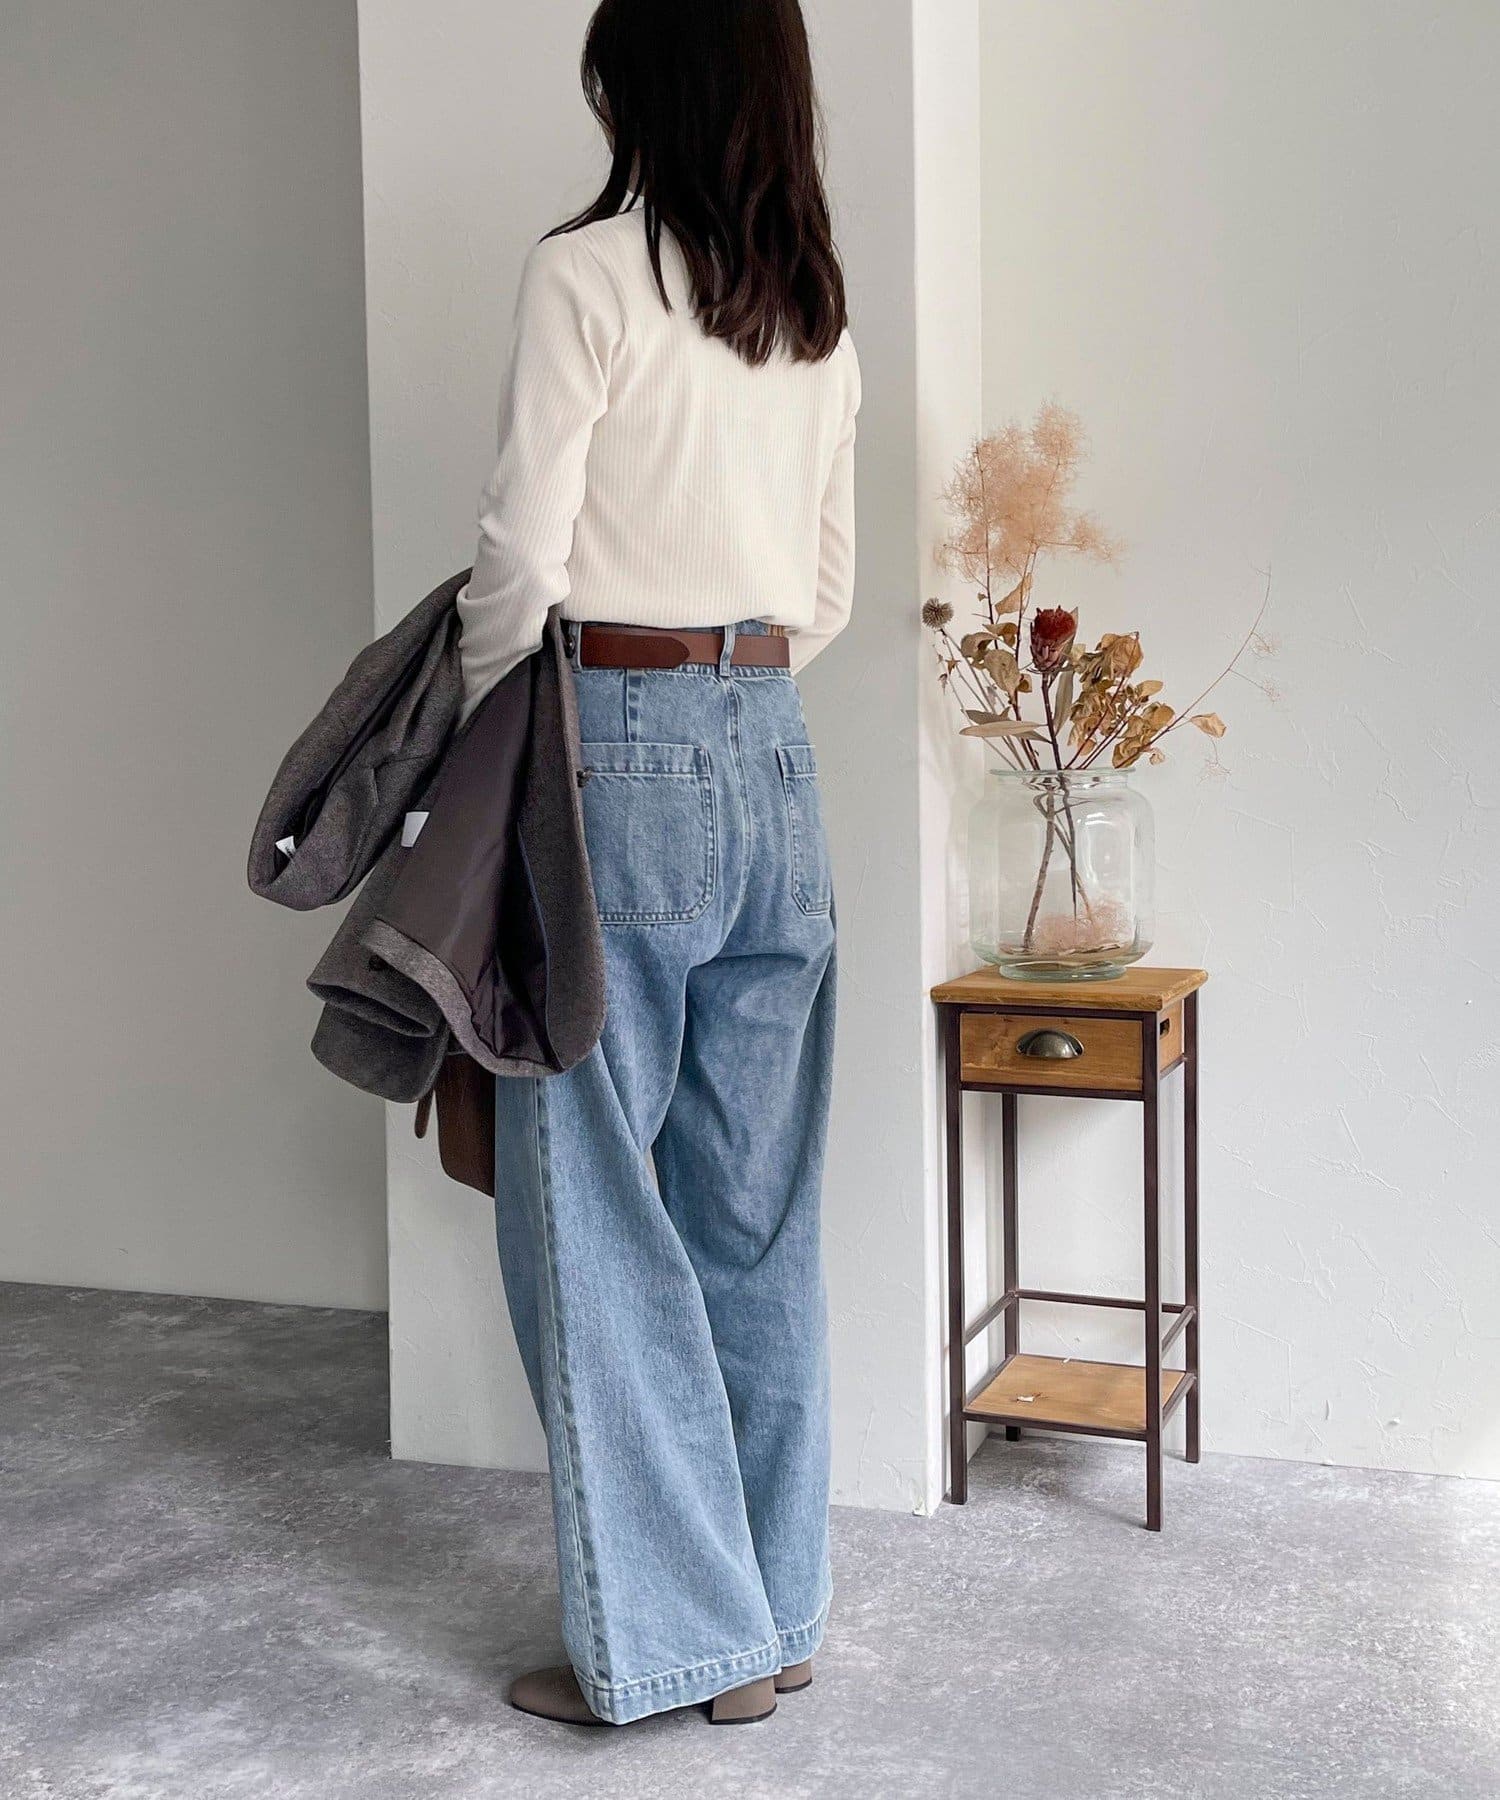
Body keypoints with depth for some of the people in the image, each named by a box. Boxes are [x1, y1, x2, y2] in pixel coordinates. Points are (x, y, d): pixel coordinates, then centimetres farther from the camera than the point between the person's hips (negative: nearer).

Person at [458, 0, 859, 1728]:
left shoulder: (587, 272, -8)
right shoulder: (820, 317, 12)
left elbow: (522, 556, -11)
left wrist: (464, 720, 4)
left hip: (621, 752, -6)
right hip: (776, 758, 7)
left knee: (594, 1209, 3)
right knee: (756, 1213, 11)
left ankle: (665, 1632, 8)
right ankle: (772, 1617, 20)